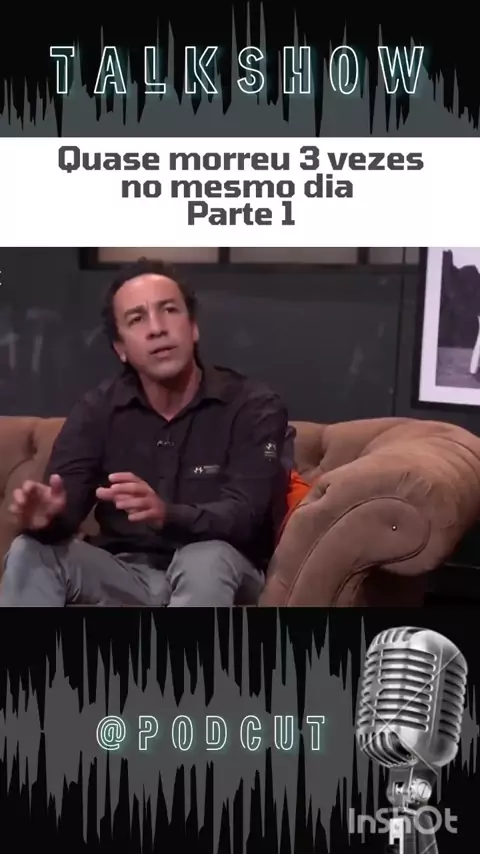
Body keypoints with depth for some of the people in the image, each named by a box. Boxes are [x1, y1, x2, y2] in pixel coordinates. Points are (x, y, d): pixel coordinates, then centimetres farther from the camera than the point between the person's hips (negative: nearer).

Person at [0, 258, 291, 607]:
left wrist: (166, 514, -44)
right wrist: (46, 514, -38)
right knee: (32, 551, -21)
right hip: (127, 573, 4)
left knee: (207, 558, -37)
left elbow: (244, 515, -22)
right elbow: (66, 501, -10)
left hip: (215, 577, -3)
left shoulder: (255, 407, -9)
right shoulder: (98, 409, 1)